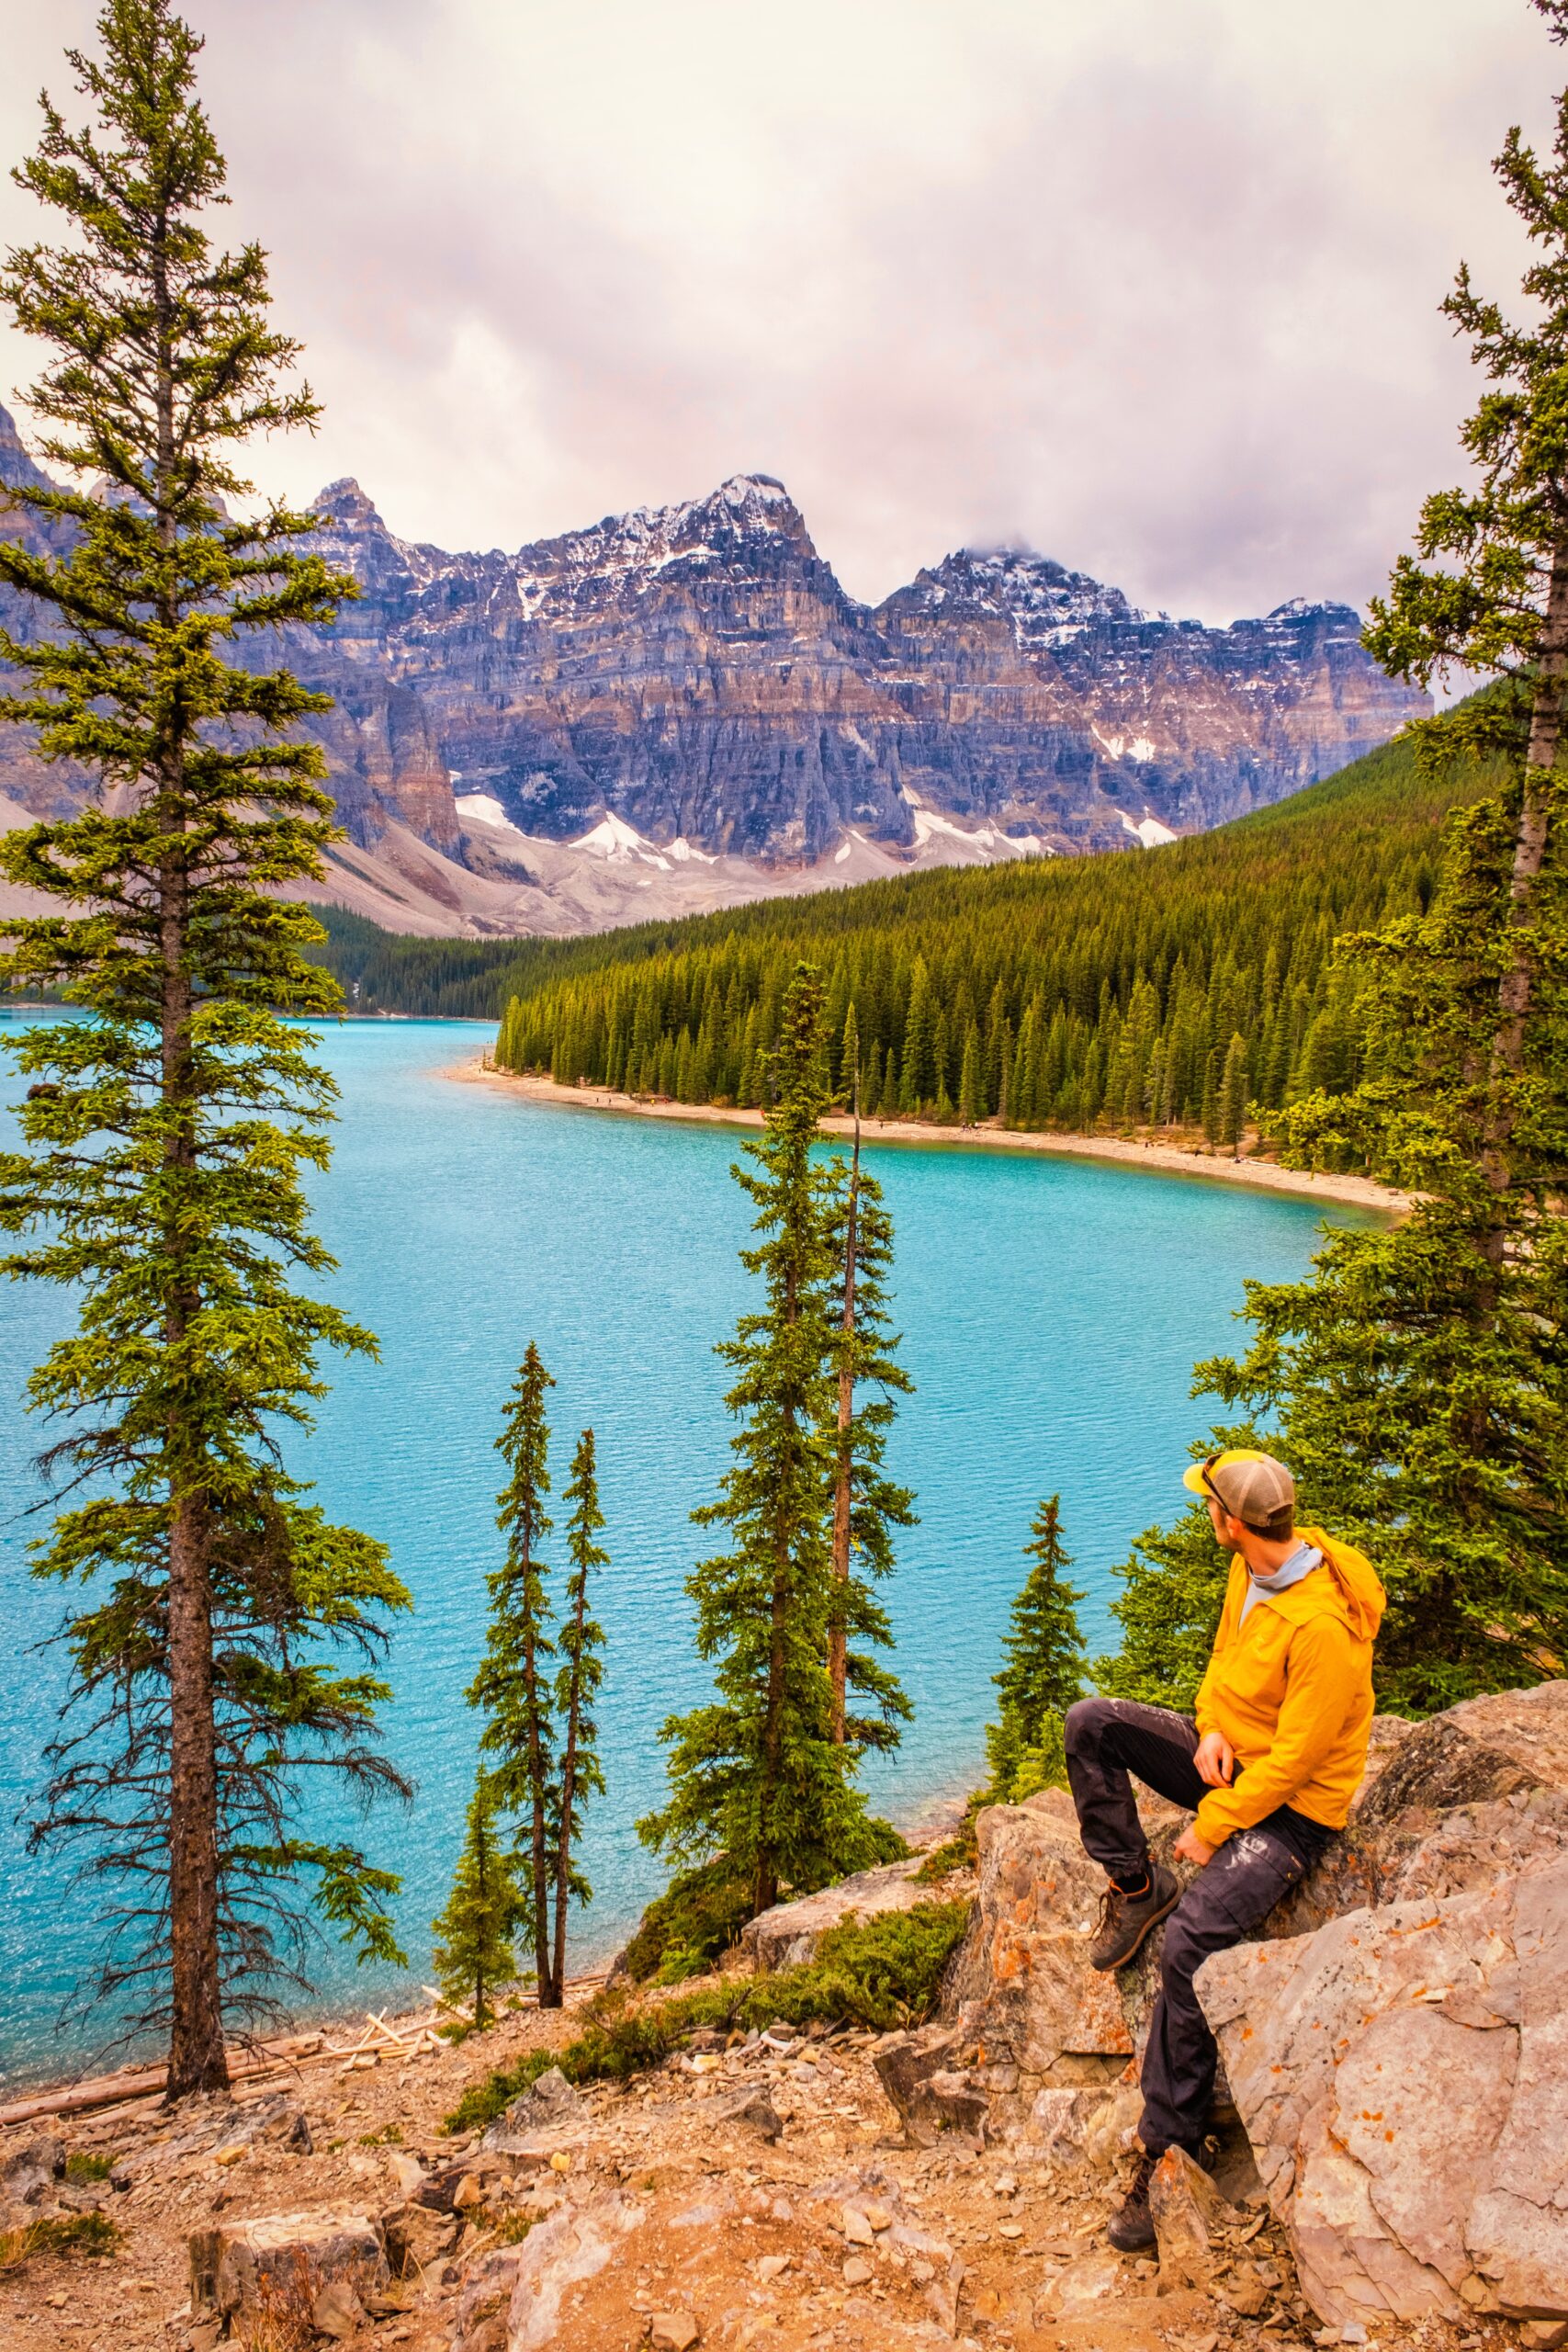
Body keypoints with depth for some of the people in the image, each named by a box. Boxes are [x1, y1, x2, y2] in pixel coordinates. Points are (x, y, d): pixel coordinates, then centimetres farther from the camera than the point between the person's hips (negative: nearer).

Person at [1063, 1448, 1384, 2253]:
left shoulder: (1323, 1626, -33)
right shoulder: (1252, 1567, -5)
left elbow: (1294, 1758, -27)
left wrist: (1209, 1830, -19)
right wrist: (1211, 1729, -8)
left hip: (1291, 1807, -8)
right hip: (1231, 1755, 9)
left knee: (1189, 1942, -23)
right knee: (1089, 1722, -5)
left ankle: (1169, 2147, -7)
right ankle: (1136, 1886, 10)